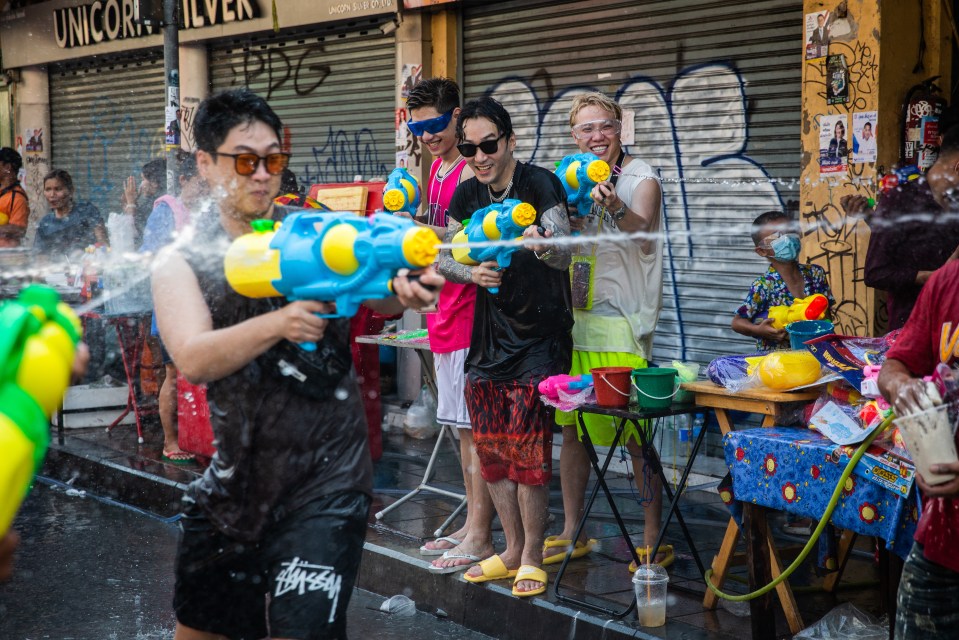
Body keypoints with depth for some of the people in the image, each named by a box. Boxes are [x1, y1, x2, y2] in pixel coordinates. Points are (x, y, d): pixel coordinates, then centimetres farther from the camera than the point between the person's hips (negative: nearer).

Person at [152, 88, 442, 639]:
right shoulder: (183, 262, -1)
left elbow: (368, 293, -21)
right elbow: (193, 359, -17)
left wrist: (403, 291, -44)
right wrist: (276, 325, -35)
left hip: (325, 477, -3)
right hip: (236, 477, 3)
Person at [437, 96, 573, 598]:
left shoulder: (540, 185, -13)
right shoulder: (468, 194, 5)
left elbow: (563, 256, -24)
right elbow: (441, 257, 8)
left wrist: (541, 245, -48)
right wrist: (472, 272, -13)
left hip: (539, 339, -6)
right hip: (488, 336, 6)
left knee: (527, 449, -8)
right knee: (489, 447, 9)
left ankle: (532, 557, 9)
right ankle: (512, 550, 25)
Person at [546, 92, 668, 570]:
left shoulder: (641, 178, -4)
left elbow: (642, 234, -23)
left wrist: (616, 207, -44)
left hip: (621, 321, -6)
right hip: (574, 318, 6)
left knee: (635, 435, -4)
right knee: (571, 428, 11)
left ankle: (653, 541, 6)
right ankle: (572, 534, 23)